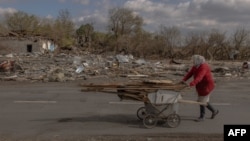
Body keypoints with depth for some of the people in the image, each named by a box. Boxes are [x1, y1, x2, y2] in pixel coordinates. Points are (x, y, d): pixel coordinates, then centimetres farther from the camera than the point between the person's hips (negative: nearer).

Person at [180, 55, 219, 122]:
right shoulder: (195, 66, 2)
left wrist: (191, 84, -50)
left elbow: (199, 77, -39)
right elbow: (190, 73, -4)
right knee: (204, 101, 16)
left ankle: (202, 117, 12)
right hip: (201, 86, 9)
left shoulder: (203, 67, -26)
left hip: (206, 86, -9)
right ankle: (214, 111, 33)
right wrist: (183, 80, -19)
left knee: (202, 101, -2)